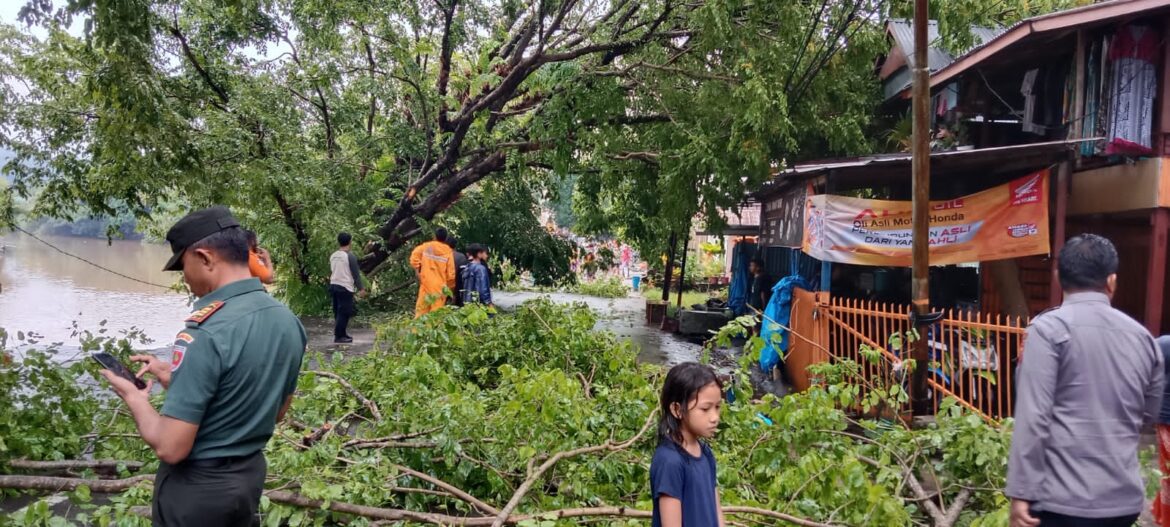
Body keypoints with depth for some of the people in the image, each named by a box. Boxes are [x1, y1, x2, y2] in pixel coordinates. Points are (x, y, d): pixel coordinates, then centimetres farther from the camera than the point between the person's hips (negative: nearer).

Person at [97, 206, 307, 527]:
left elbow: (170, 448, -25)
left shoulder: (205, 334, -27)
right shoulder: (289, 322, -3)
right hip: (251, 474, 7)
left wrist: (134, 397, -6)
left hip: (197, 486, -7)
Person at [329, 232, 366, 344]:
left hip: (333, 285, 8)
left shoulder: (333, 256, 9)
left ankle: (342, 334, 20)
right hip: (345, 288, -8)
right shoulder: (350, 256, -13)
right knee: (344, 313, -3)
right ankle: (339, 337, -4)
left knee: (338, 312, 14)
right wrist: (361, 288, -6)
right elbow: (356, 274, -11)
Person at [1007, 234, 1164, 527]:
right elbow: (1148, 415, 21)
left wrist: (1021, 492, -12)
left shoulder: (1049, 328, -9)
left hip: (1064, 499, -5)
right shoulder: (1143, 337, 8)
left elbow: (1033, 416, -15)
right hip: (1124, 498, 6)